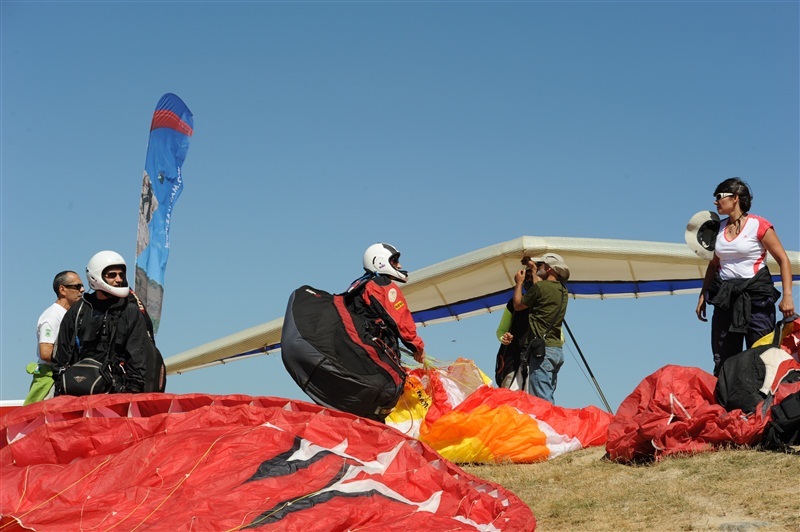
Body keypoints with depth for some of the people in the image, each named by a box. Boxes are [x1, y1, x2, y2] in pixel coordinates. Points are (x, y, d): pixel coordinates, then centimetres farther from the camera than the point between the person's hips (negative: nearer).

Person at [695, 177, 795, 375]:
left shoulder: (759, 225, -7)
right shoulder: (719, 228, 10)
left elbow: (783, 260, -7)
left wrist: (787, 296, -16)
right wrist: (703, 296, 17)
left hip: (756, 294, -6)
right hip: (725, 297, 6)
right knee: (723, 360, 7)